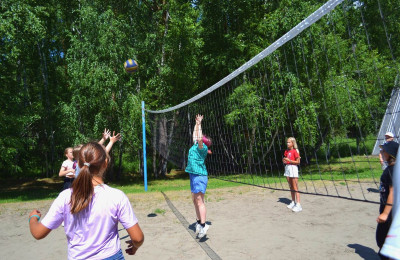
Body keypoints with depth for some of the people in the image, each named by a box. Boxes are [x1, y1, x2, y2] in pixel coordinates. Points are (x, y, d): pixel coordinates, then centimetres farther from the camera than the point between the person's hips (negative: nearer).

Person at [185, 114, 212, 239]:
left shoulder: (202, 147, -8)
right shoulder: (195, 146, 16)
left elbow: (199, 139, -27)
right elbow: (195, 135, 30)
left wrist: (199, 124, -19)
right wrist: (197, 123, 31)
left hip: (200, 175, -9)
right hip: (194, 175, 9)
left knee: (199, 200, -10)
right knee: (195, 200, 14)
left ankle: (203, 225, -7)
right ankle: (199, 222, 24)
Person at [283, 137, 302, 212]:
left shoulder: (295, 151, -10)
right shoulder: (286, 151, 10)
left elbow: (298, 162, -12)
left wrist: (289, 160, -20)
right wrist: (284, 161, -2)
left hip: (293, 168, -7)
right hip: (287, 168, 7)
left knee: (295, 188, -8)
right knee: (291, 187, 13)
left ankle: (298, 205, -7)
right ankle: (293, 202, 23)